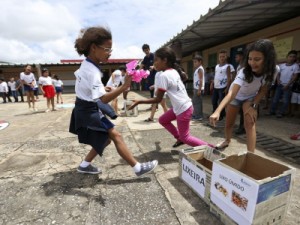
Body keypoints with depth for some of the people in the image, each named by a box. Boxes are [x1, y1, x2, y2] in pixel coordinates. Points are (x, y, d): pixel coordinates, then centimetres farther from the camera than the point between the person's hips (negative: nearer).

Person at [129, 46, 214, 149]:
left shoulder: (163, 76, -20)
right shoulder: (174, 71, 5)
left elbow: (158, 99, -20)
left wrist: (139, 101, -17)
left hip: (183, 109, -9)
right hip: (184, 105, 9)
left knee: (185, 137, 8)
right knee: (162, 120, 22)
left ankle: (210, 147, 17)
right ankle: (179, 138, 32)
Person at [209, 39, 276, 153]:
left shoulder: (271, 71, -26)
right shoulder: (244, 72, -38)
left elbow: (262, 91, -10)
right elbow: (231, 93, -51)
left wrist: (253, 105, -24)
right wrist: (217, 111, -64)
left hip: (251, 97, 2)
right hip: (236, 97, -1)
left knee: (250, 123, -19)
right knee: (229, 123, 7)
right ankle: (227, 141, 39)